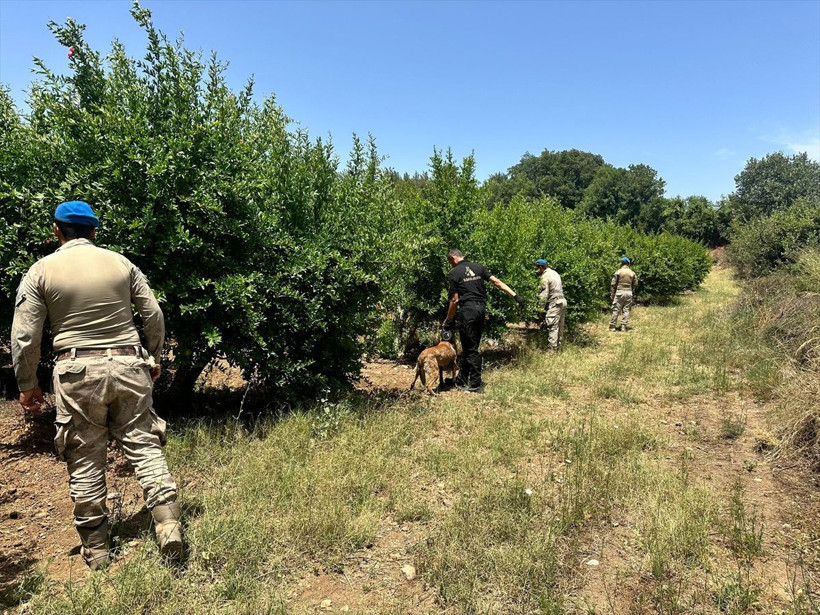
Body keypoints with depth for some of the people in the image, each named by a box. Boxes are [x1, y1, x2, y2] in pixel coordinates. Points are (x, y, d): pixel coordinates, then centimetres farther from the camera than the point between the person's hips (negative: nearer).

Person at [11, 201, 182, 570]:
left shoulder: (41, 271, 1)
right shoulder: (121, 263, 5)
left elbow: (24, 335, -1)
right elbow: (154, 315, 6)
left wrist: (27, 385, 9)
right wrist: (154, 358, 19)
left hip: (77, 373, -1)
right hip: (129, 365, 1)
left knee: (85, 461, 8)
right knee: (143, 445, 6)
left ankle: (95, 551, 18)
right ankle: (168, 523, -4)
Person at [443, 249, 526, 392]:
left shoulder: (453, 273, -3)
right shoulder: (478, 267, 12)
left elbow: (454, 300, -5)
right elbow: (497, 282, 4)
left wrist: (448, 321, 3)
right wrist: (515, 296, 3)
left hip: (467, 310, -6)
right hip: (482, 308, 6)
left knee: (470, 349, 0)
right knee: (471, 346, 14)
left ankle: (476, 384, 2)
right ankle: (461, 380, 24)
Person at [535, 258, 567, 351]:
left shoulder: (545, 277, -12)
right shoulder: (554, 272, 16)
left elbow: (544, 295, -17)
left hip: (554, 303, -9)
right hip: (562, 301, 10)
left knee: (552, 327, -7)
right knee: (560, 327, 14)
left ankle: (552, 349, -7)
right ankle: (558, 346, 21)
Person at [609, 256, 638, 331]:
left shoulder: (618, 272, -3)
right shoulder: (632, 273, 6)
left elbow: (613, 284, -5)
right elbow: (635, 284, 8)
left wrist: (612, 294, 1)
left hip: (619, 292, -3)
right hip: (629, 293, 3)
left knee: (616, 310, 0)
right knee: (626, 310, 7)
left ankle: (612, 326, 1)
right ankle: (623, 326, 4)